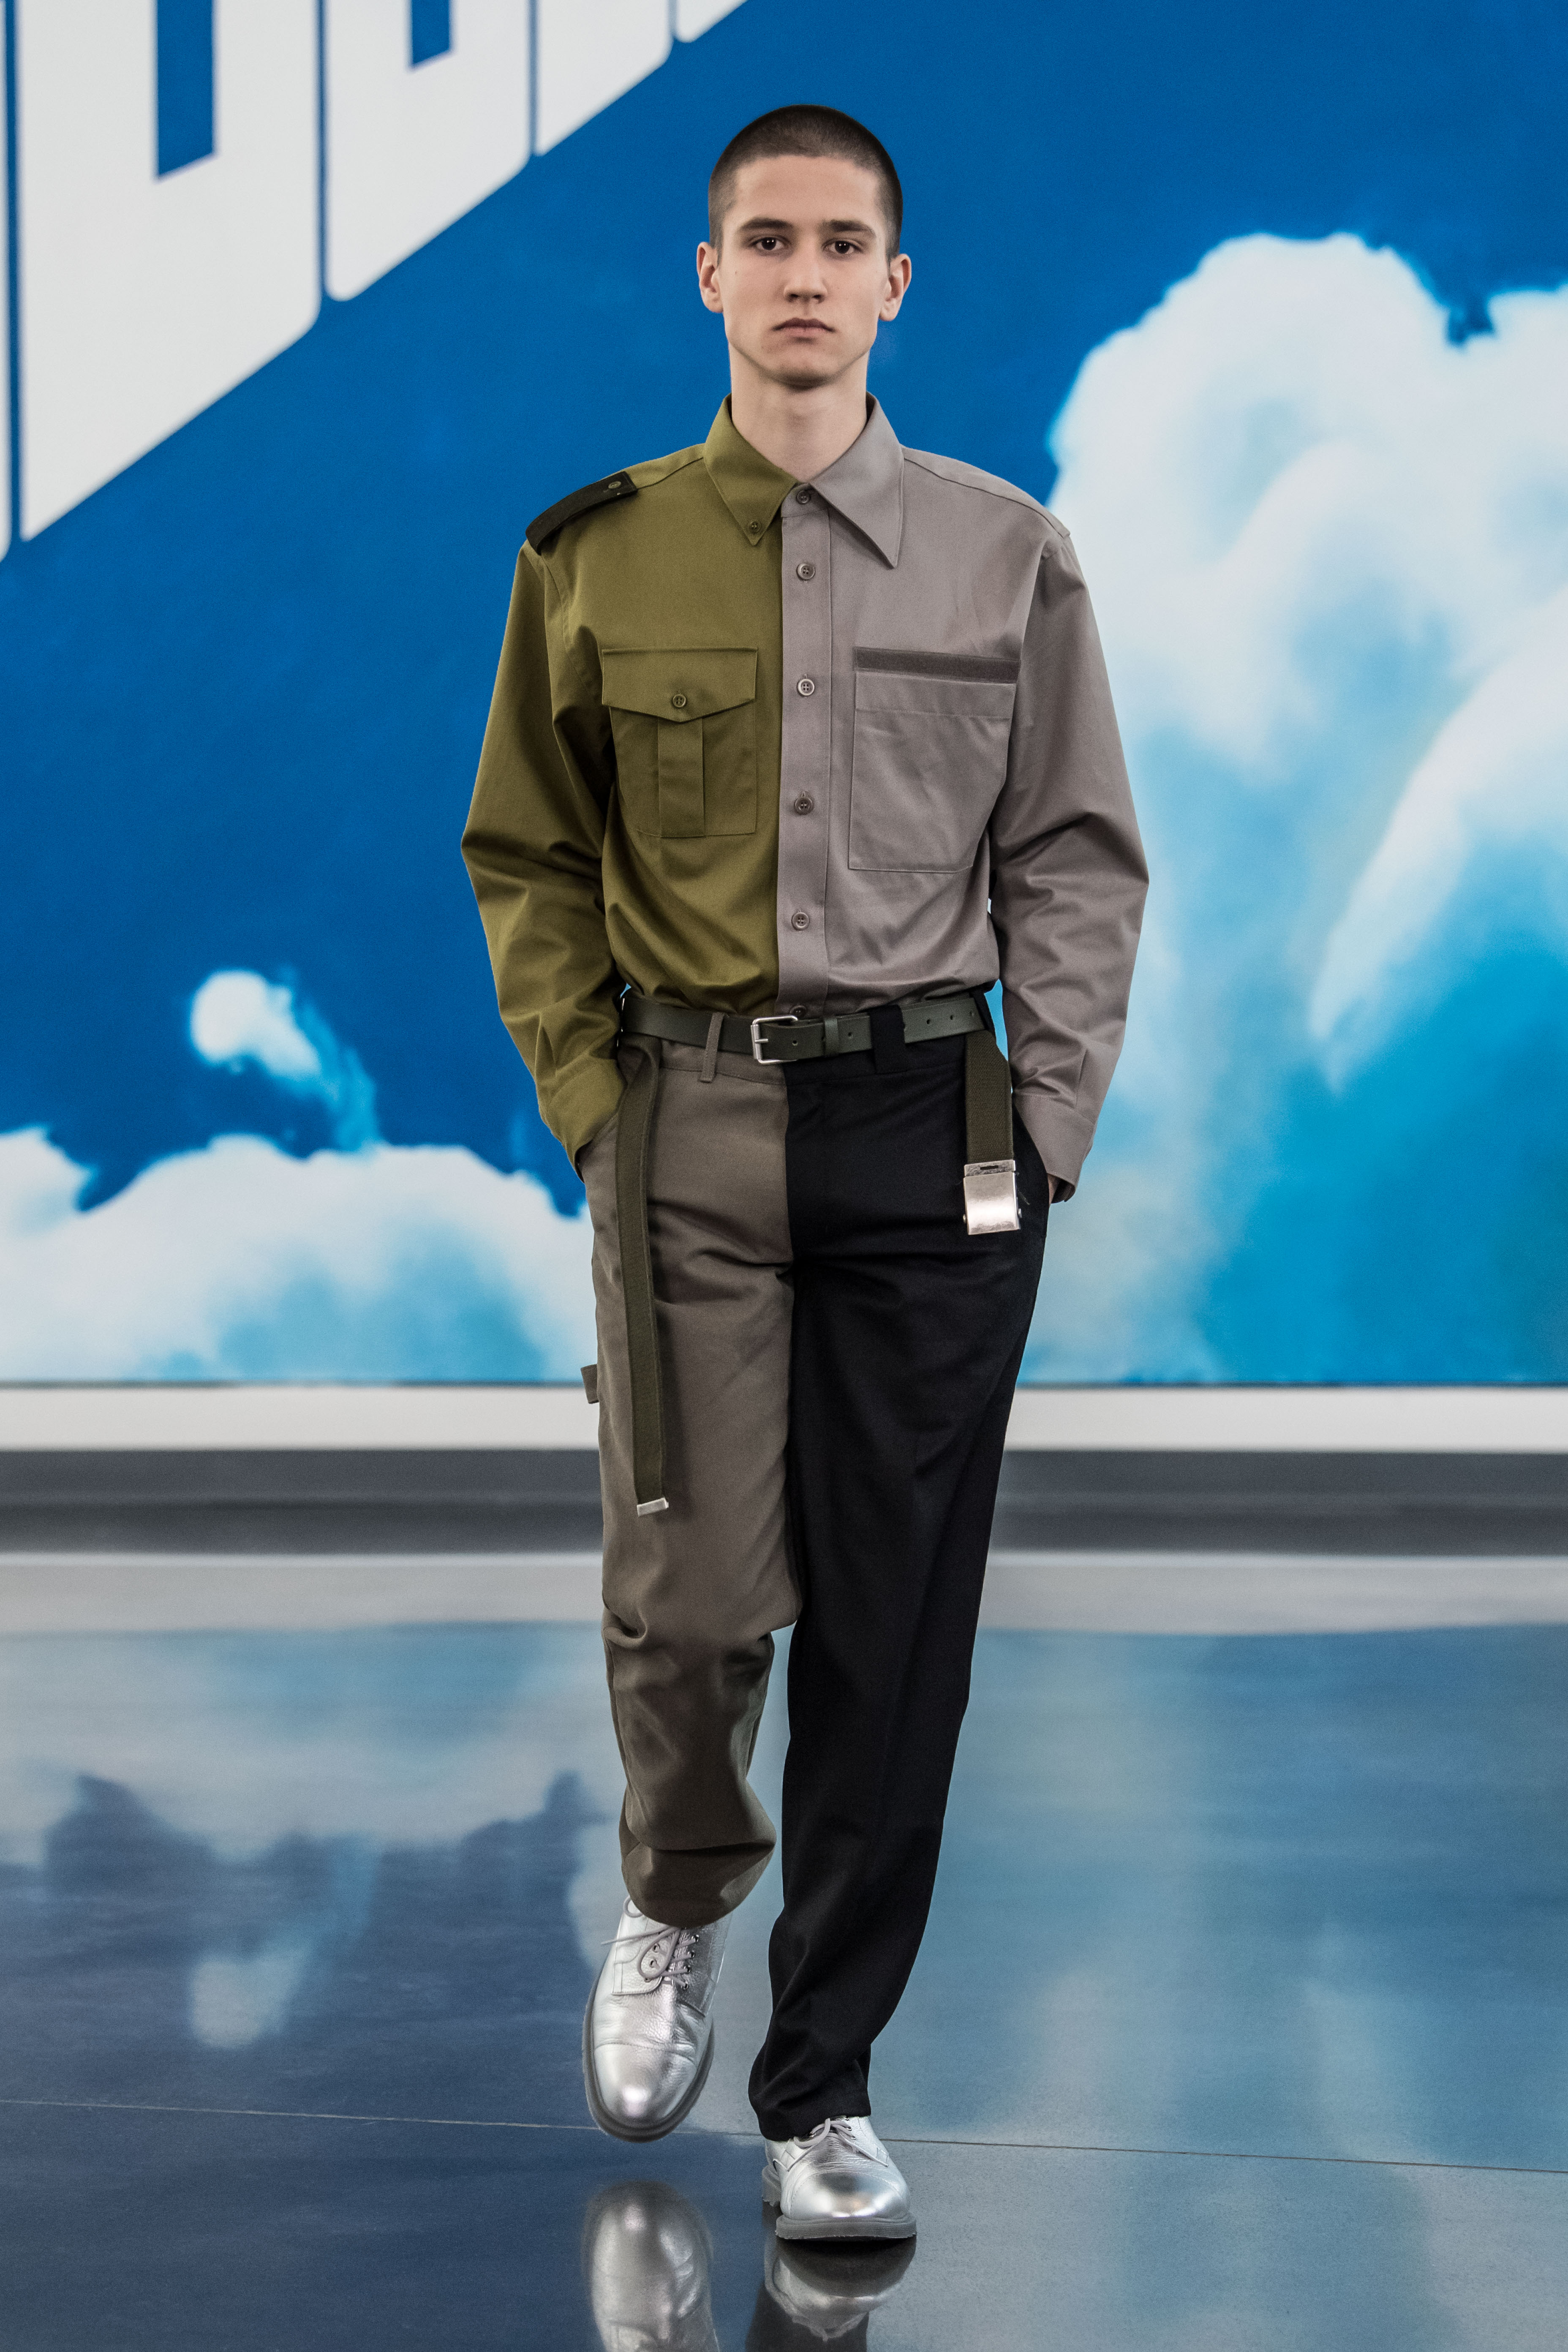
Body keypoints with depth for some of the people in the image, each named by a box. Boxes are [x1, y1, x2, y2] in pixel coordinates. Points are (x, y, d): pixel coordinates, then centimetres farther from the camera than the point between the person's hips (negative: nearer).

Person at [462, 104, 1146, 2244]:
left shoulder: (1006, 554, 5)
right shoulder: (597, 558, 5)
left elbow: (1079, 861, 6)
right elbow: (527, 856, 10)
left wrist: (1045, 1122, -2)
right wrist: (588, 1091, 1)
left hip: (933, 1128, 1)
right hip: (689, 1128, 0)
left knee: (893, 1632, 2)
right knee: (689, 1598, -5)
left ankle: (824, 2090, 14)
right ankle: (678, 1902, 29)